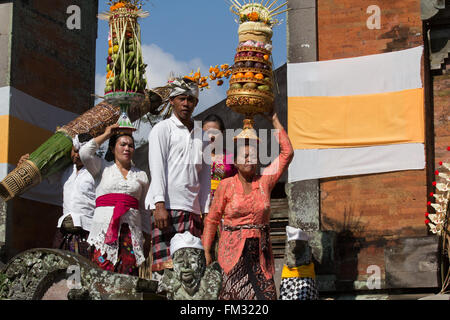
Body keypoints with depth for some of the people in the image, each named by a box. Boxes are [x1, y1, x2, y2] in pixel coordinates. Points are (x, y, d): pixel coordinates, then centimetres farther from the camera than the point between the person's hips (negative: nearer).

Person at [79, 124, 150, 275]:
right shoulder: (103, 167, 14)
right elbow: (84, 152, -4)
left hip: (131, 231, 2)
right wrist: (106, 135, 8)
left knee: (129, 275, -10)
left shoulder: (141, 175, 20)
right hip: (105, 227, -2)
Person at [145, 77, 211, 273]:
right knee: (166, 266, -14)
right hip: (166, 207, -5)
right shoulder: (162, 129, 6)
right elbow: (157, 168, -5)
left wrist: (206, 211, 13)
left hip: (192, 210, 5)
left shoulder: (201, 135, 21)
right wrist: (160, 204, -17)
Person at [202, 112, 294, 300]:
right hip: (233, 250, -3)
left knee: (267, 294, -6)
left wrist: (275, 122, 8)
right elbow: (212, 220, 5)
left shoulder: (264, 181, 8)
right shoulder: (226, 186, 3)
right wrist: (206, 251, -2)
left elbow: (287, 153, 5)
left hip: (260, 251, 3)